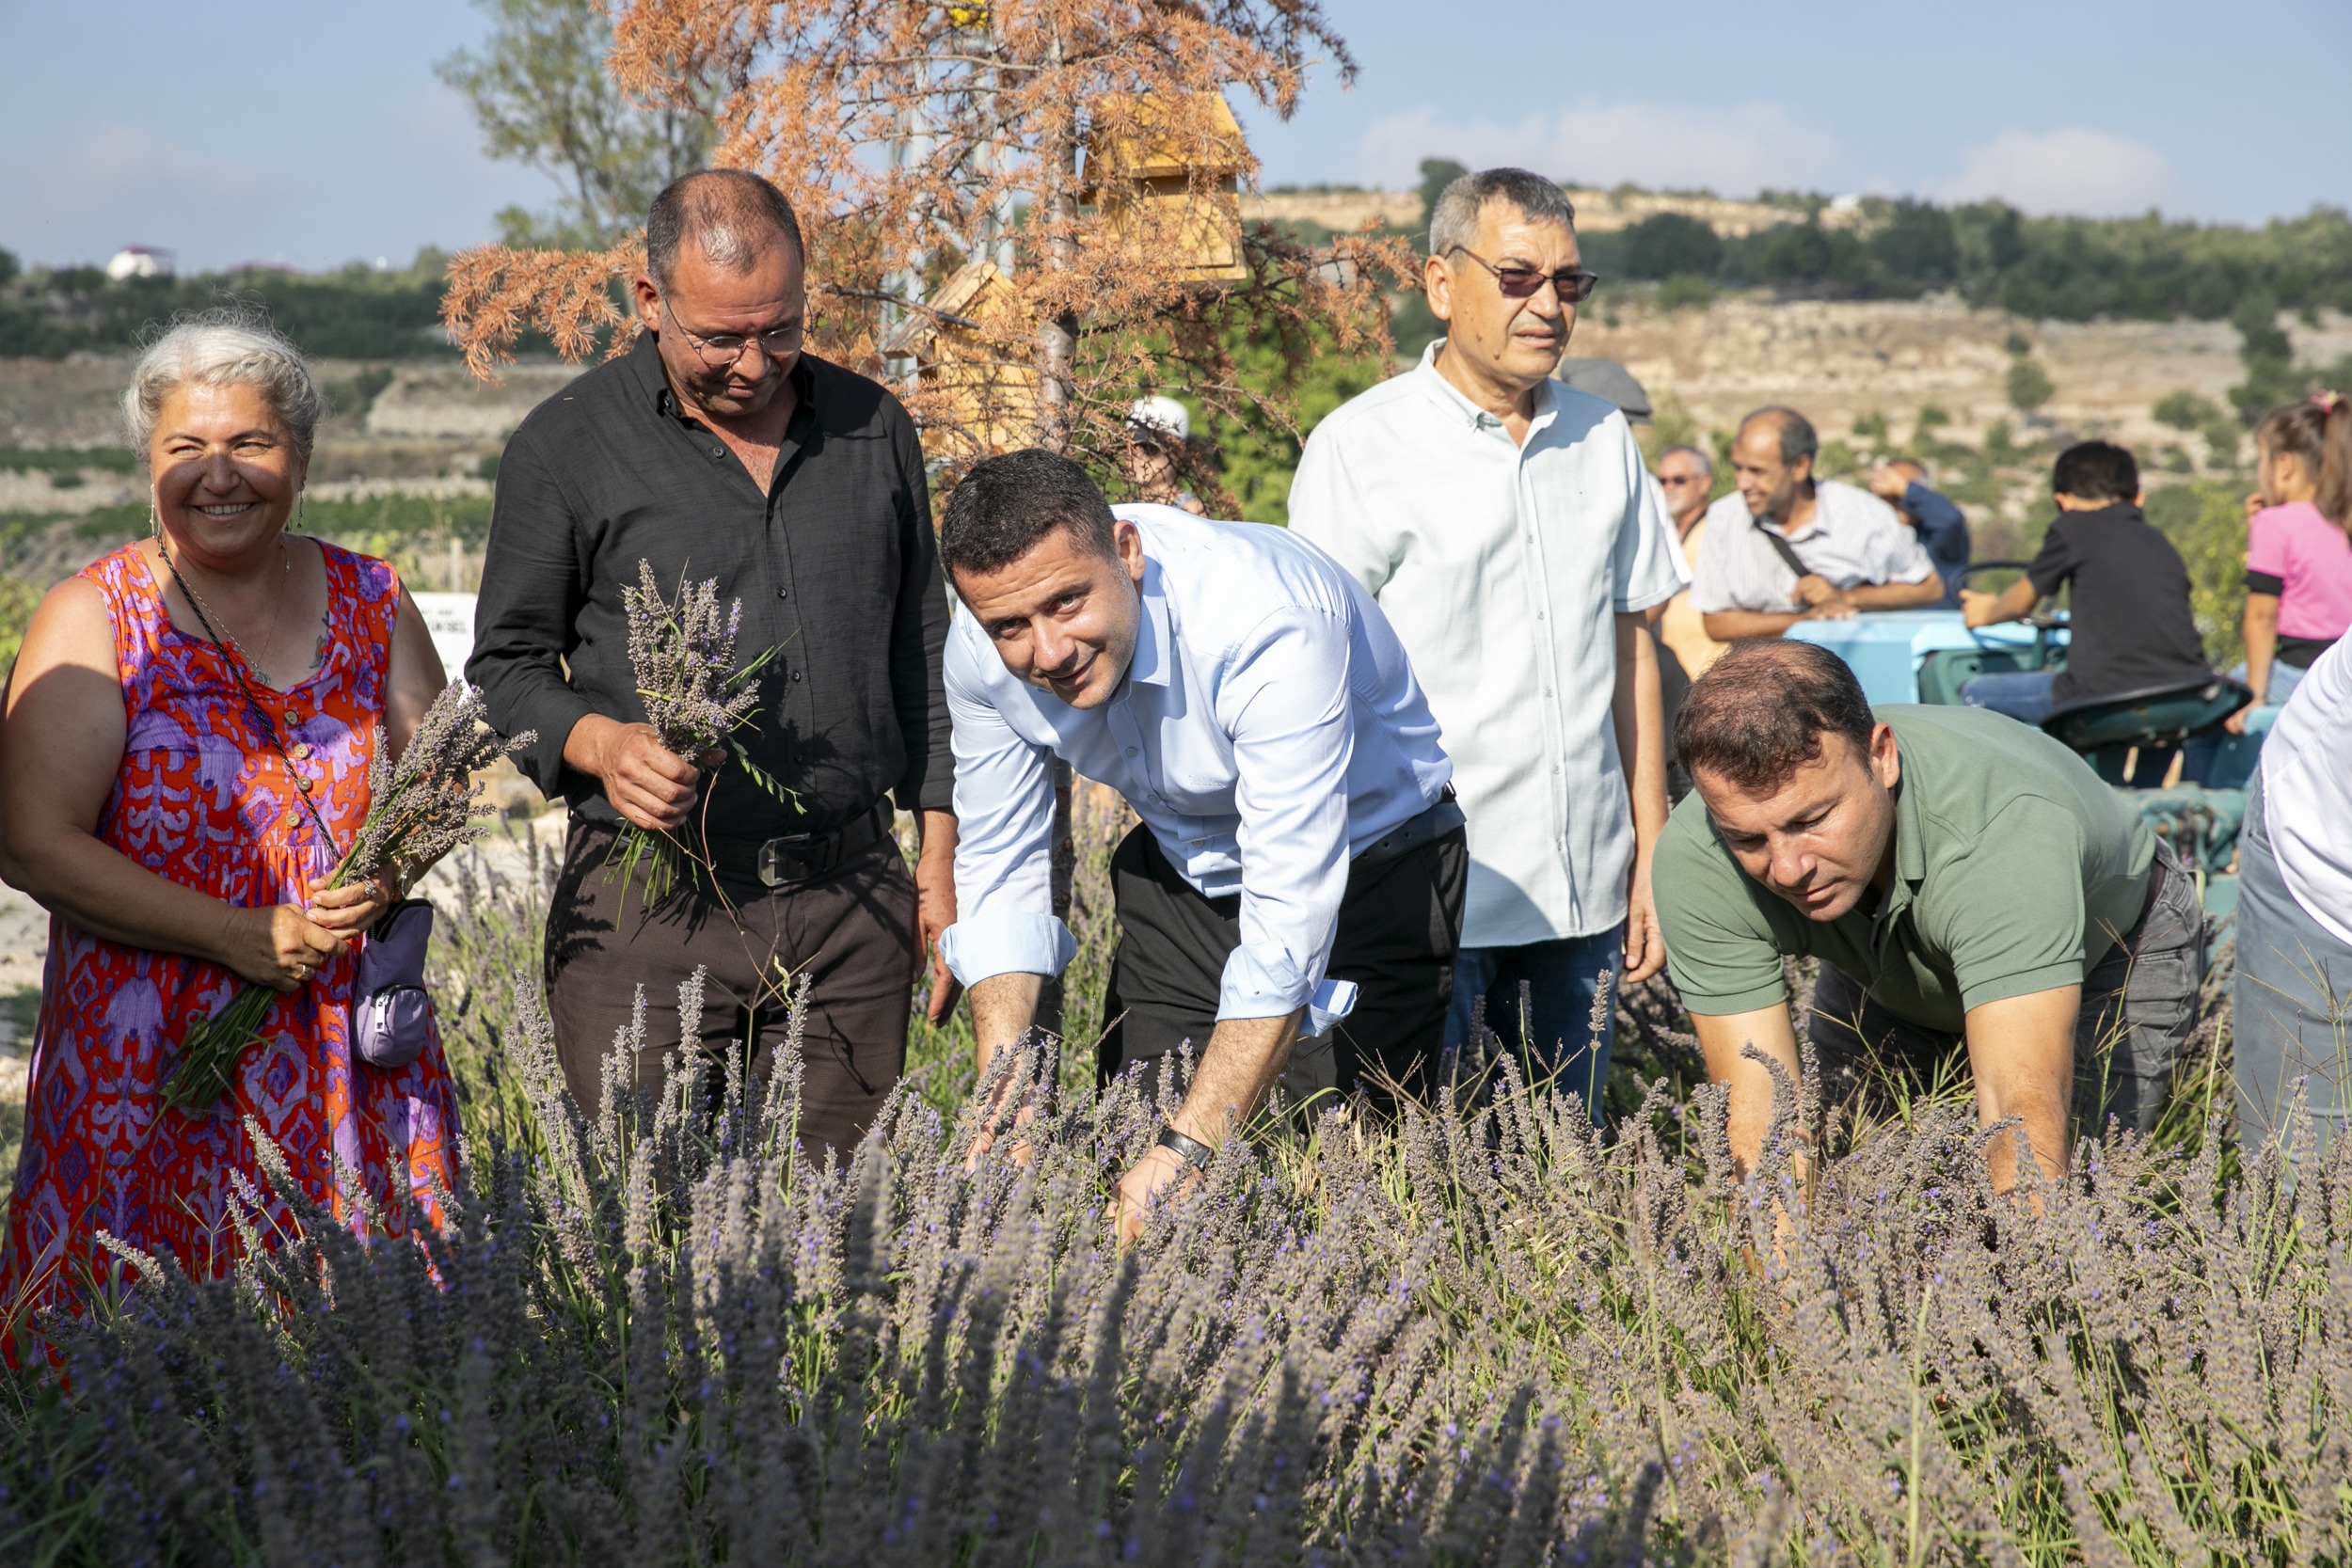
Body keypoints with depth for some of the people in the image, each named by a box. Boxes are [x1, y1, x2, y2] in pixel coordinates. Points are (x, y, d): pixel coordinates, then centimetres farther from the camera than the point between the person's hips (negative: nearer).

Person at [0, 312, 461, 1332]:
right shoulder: (92, 619, -4)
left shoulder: (369, 601, 7)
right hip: (153, 1057, -3)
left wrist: (390, 869, -7)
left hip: (352, 1047, 3)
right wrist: (235, 935, -16)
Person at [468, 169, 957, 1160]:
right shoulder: (567, 446, 0)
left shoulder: (872, 429, 9)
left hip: (854, 907, 3)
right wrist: (599, 743, -17)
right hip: (648, 916, -2)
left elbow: (922, 656, 16)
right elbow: (506, 665, 4)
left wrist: (940, 858, 12)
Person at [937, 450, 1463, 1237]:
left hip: (1367, 860, -5)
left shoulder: (1270, 623, -38)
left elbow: (1290, 920, -39)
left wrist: (1189, 1148, -44)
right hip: (1185, 864, 5)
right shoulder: (984, 649, -19)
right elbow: (999, 869, -8)